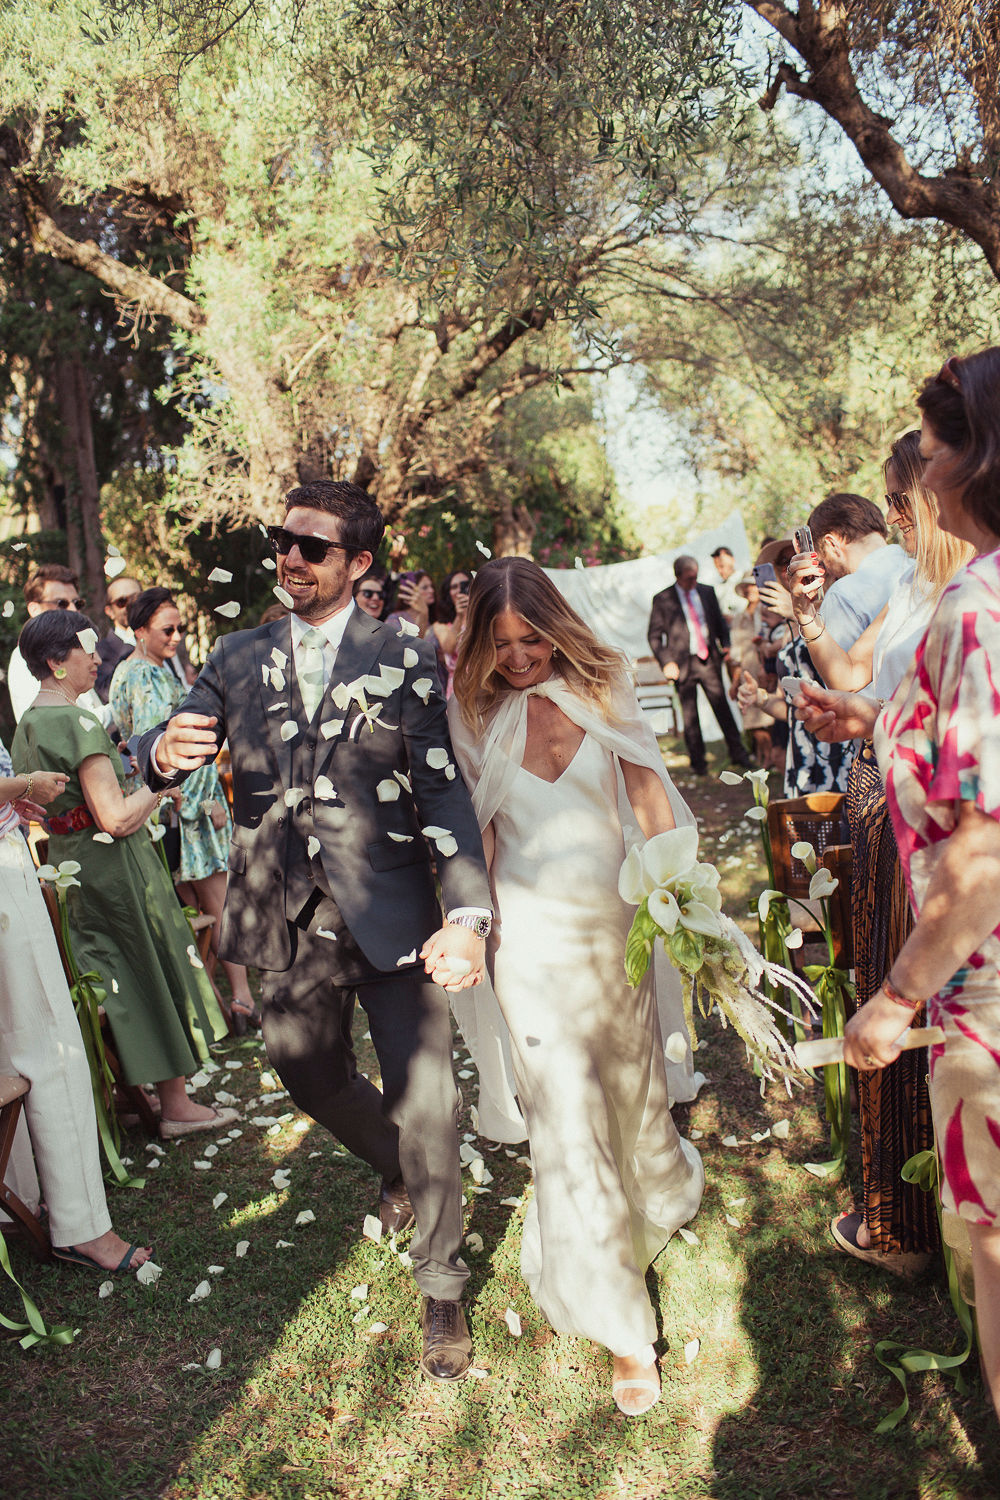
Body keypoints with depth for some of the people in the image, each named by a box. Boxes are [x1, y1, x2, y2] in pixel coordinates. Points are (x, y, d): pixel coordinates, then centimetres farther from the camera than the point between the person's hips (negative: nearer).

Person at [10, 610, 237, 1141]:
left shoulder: (26, 726, 9)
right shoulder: (79, 723, -21)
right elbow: (116, 818, -25)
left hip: (65, 863, 9)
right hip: (113, 867, -9)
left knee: (111, 980, 19)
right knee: (154, 973, 4)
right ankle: (176, 1105, 14)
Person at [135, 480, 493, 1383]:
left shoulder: (404, 658, -4)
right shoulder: (238, 659, 6)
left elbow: (444, 791, -10)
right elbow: (157, 757, -1)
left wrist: (470, 914, -23)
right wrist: (165, 752, -27)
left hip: (392, 916, -3)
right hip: (291, 921, 4)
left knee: (423, 1100, 0)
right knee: (310, 1077, 18)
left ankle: (443, 1290, 25)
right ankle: (400, 1171, 51)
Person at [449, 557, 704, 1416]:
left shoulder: (600, 690, -1)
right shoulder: (477, 715, -2)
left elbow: (648, 793, 2)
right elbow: (477, 829, 4)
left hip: (617, 920, 2)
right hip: (534, 929, -2)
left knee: (632, 1074, 19)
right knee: (568, 1111, -3)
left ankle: (663, 1189, 56)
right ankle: (624, 1329, 10)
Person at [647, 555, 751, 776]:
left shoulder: (707, 592, 8)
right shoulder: (662, 600, -3)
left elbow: (720, 621, 18)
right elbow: (655, 636, -1)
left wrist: (725, 645, 2)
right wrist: (666, 662, -12)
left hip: (709, 660, 2)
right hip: (683, 663, -2)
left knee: (722, 707, 3)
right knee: (690, 715, 4)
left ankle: (737, 753, 14)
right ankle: (698, 762, 15)